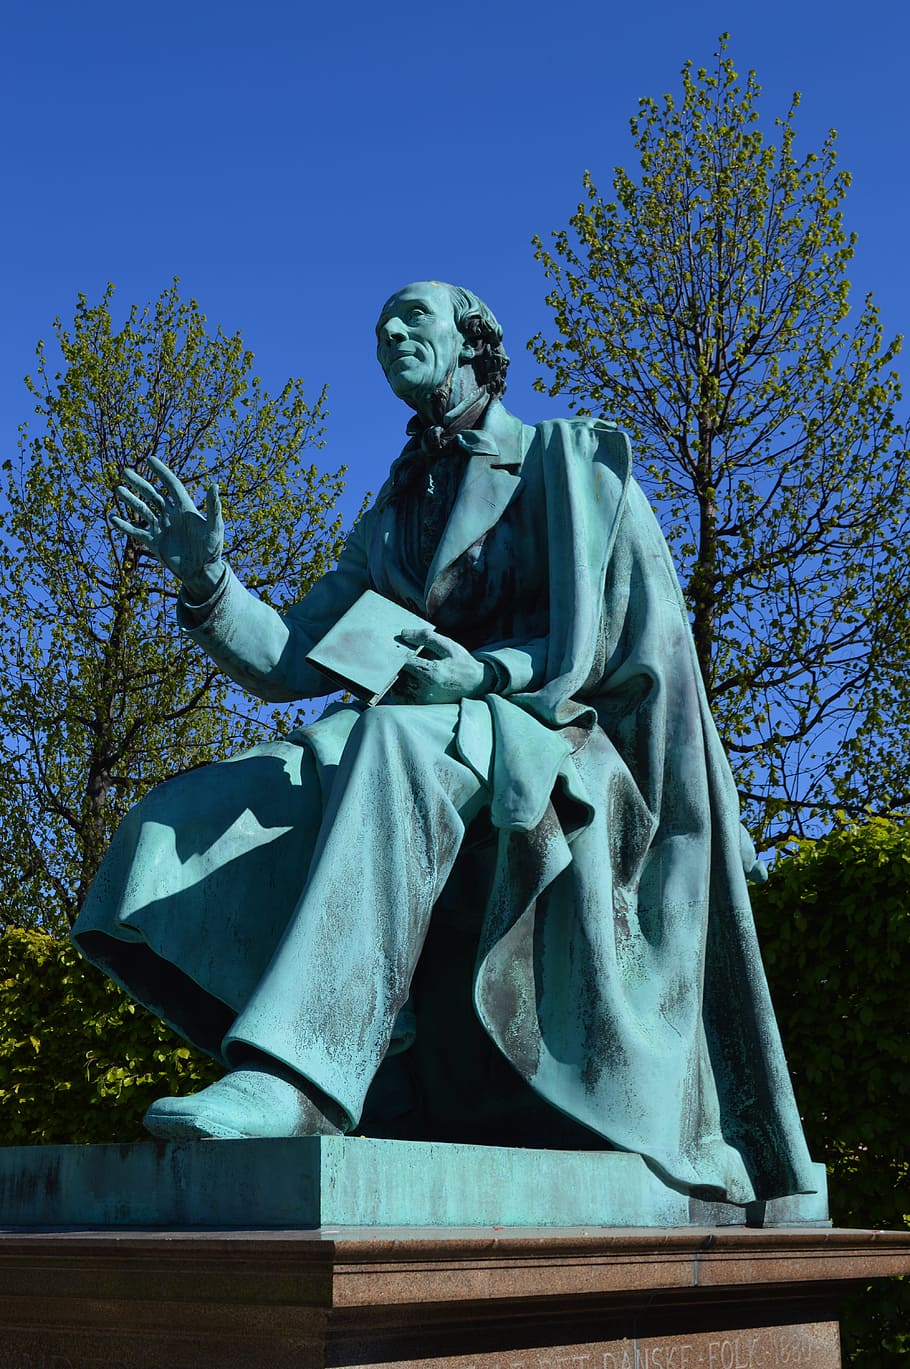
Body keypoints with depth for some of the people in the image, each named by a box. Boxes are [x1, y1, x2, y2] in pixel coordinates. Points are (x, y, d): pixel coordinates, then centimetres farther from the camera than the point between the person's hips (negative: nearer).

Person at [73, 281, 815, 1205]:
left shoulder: (573, 461, 10)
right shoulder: (393, 516, 24)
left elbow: (644, 645, -2)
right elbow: (292, 664, 15)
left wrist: (485, 673, -17)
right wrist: (206, 578, -2)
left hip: (558, 762, -6)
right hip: (425, 758, 6)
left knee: (394, 742, -40)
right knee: (199, 819, -20)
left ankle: (294, 1070, -52)